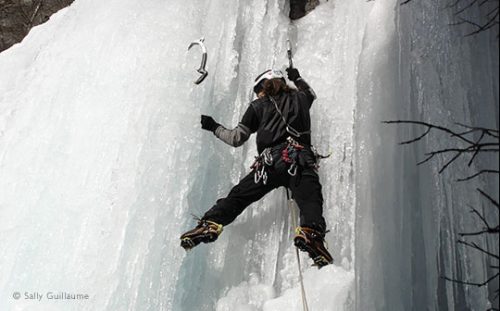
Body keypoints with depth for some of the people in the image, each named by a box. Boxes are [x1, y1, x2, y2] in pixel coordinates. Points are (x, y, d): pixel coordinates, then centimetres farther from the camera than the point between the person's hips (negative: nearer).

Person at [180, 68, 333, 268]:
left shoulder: (258, 106, 18)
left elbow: (236, 139, 18)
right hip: (301, 159, 1)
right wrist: (297, 78, 70)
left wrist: (214, 127, 34)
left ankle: (210, 224, -7)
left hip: (271, 162, 0)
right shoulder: (299, 98, 26)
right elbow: (310, 92, 53)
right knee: (311, 201, -16)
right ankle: (310, 233, -43)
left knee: (238, 196, 6)